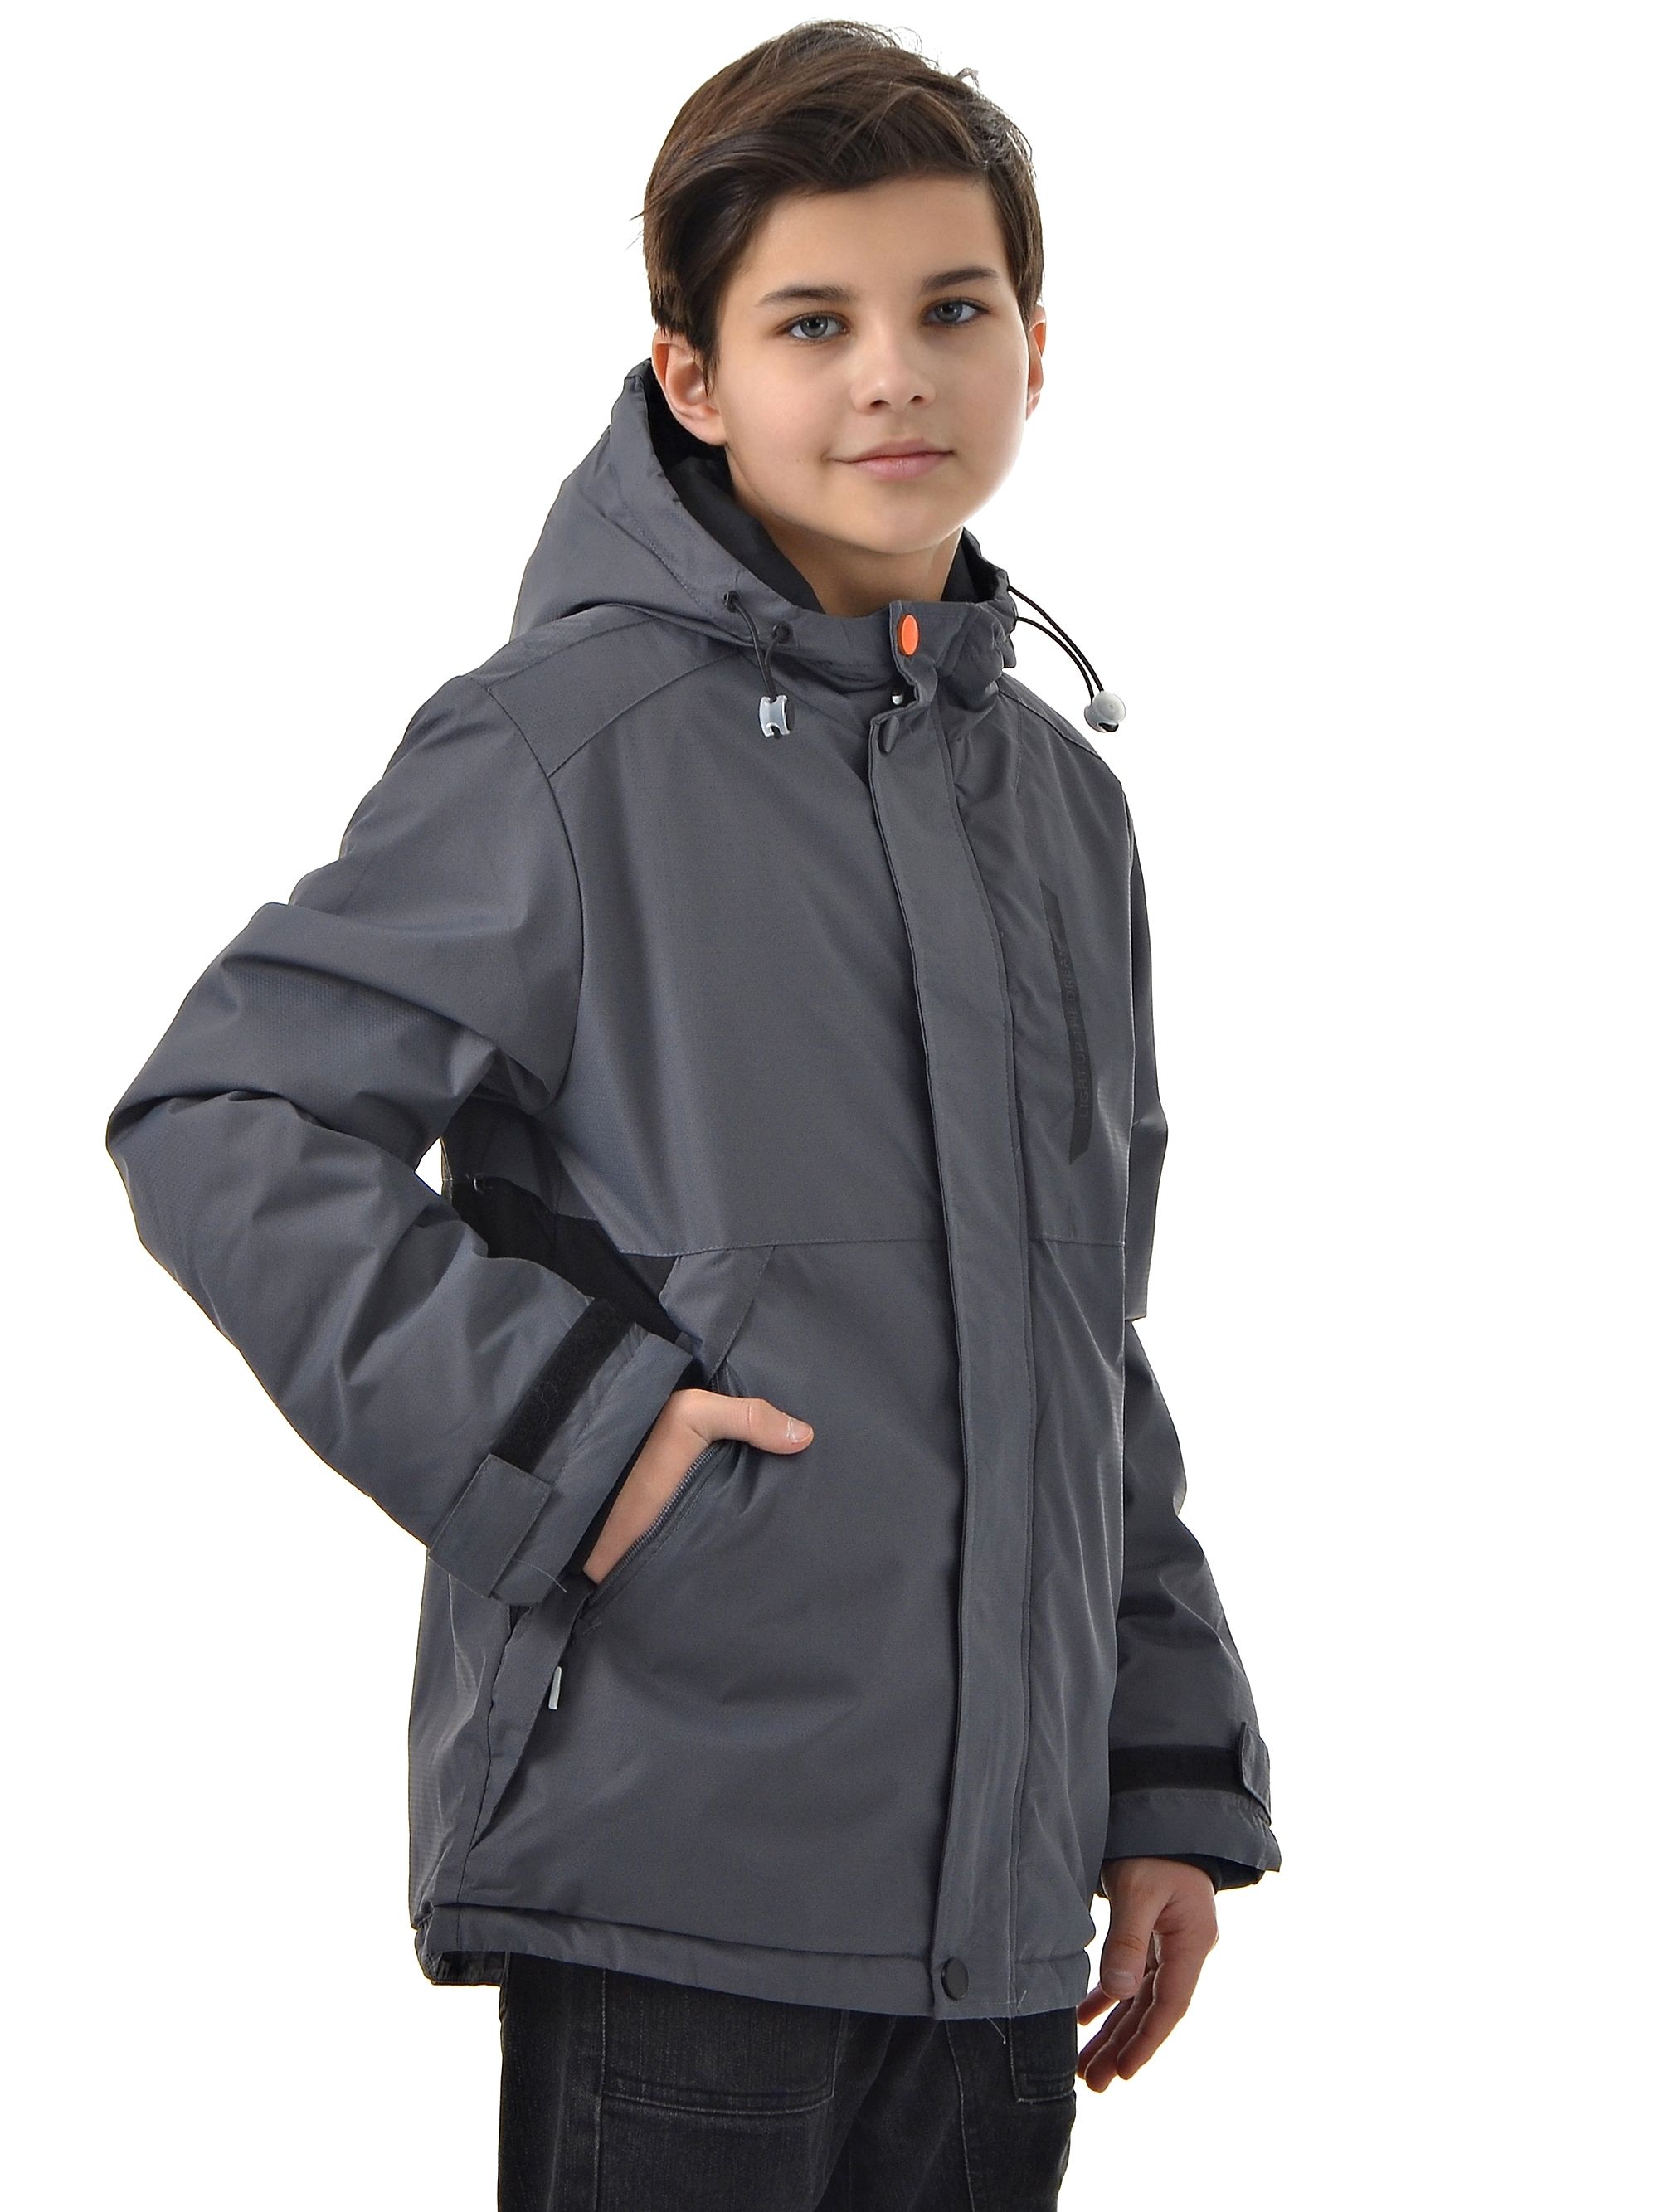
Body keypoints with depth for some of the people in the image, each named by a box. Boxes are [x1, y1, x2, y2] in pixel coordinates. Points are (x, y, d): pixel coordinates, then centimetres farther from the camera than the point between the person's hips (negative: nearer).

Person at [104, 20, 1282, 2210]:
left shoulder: (1059, 795, 15)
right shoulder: (580, 740, -7)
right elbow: (217, 1124, -10)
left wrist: (1174, 1780, 17)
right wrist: (552, 1421, -18)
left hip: (1003, 1884, 7)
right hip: (678, 1857, -6)